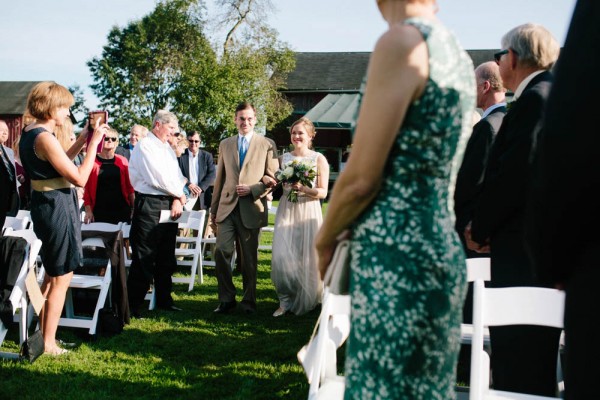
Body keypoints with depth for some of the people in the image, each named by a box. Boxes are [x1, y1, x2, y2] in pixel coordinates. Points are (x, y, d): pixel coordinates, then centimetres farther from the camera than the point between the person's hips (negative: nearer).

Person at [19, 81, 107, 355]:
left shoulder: (29, 133, 9)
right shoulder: (45, 138, -20)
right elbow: (79, 178, -20)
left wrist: (82, 141, 14)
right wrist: (93, 143, -14)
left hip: (44, 204, 10)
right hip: (57, 207, -10)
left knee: (52, 275, 22)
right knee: (62, 278, -1)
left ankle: (41, 334, 31)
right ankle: (48, 344, 6)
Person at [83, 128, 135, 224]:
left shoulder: (122, 161, 8)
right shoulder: (92, 162, 1)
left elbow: (129, 186, 11)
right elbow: (86, 189, 0)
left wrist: (134, 208, 4)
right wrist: (88, 211, -6)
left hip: (122, 211, 2)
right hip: (99, 212, -2)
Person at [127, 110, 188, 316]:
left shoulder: (167, 148, 16)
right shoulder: (145, 146, -9)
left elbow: (177, 177, 13)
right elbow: (158, 178, -17)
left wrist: (177, 200, -5)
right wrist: (180, 194, -5)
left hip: (169, 205, 8)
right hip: (149, 204, -8)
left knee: (166, 258, 15)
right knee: (143, 258, -5)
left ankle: (164, 299, 27)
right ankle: (133, 305, 2)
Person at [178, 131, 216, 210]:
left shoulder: (207, 156, 9)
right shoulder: (181, 155, 5)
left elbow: (212, 174, 1)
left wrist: (201, 187, -12)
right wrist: (188, 184, -17)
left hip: (202, 197, 1)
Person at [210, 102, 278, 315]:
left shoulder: (267, 144, 5)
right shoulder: (225, 144, 14)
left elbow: (273, 178, 1)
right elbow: (219, 179, 15)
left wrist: (252, 189, -14)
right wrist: (214, 210, 12)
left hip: (251, 208, -2)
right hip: (227, 207, 2)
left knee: (249, 258, 5)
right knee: (221, 251, -11)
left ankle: (249, 301, 18)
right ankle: (226, 298, 3)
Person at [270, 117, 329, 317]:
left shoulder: (319, 159, 1)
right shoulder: (284, 158, 11)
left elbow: (323, 192, -3)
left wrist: (304, 189, -18)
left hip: (308, 211, -2)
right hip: (286, 210, 2)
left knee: (307, 257, 0)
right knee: (282, 257, -9)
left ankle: (305, 300, 17)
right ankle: (285, 300, 4)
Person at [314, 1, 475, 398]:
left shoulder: (402, 40, -12)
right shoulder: (458, 56, 13)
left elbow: (361, 178, -15)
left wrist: (325, 241, 3)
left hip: (394, 259, -9)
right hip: (441, 248, 9)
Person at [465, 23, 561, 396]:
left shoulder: (536, 98, -13)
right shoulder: (549, 94, 17)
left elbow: (514, 174, -21)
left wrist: (480, 229, -8)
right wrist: (487, 227, 11)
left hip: (525, 253, -10)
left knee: (519, 368, -4)